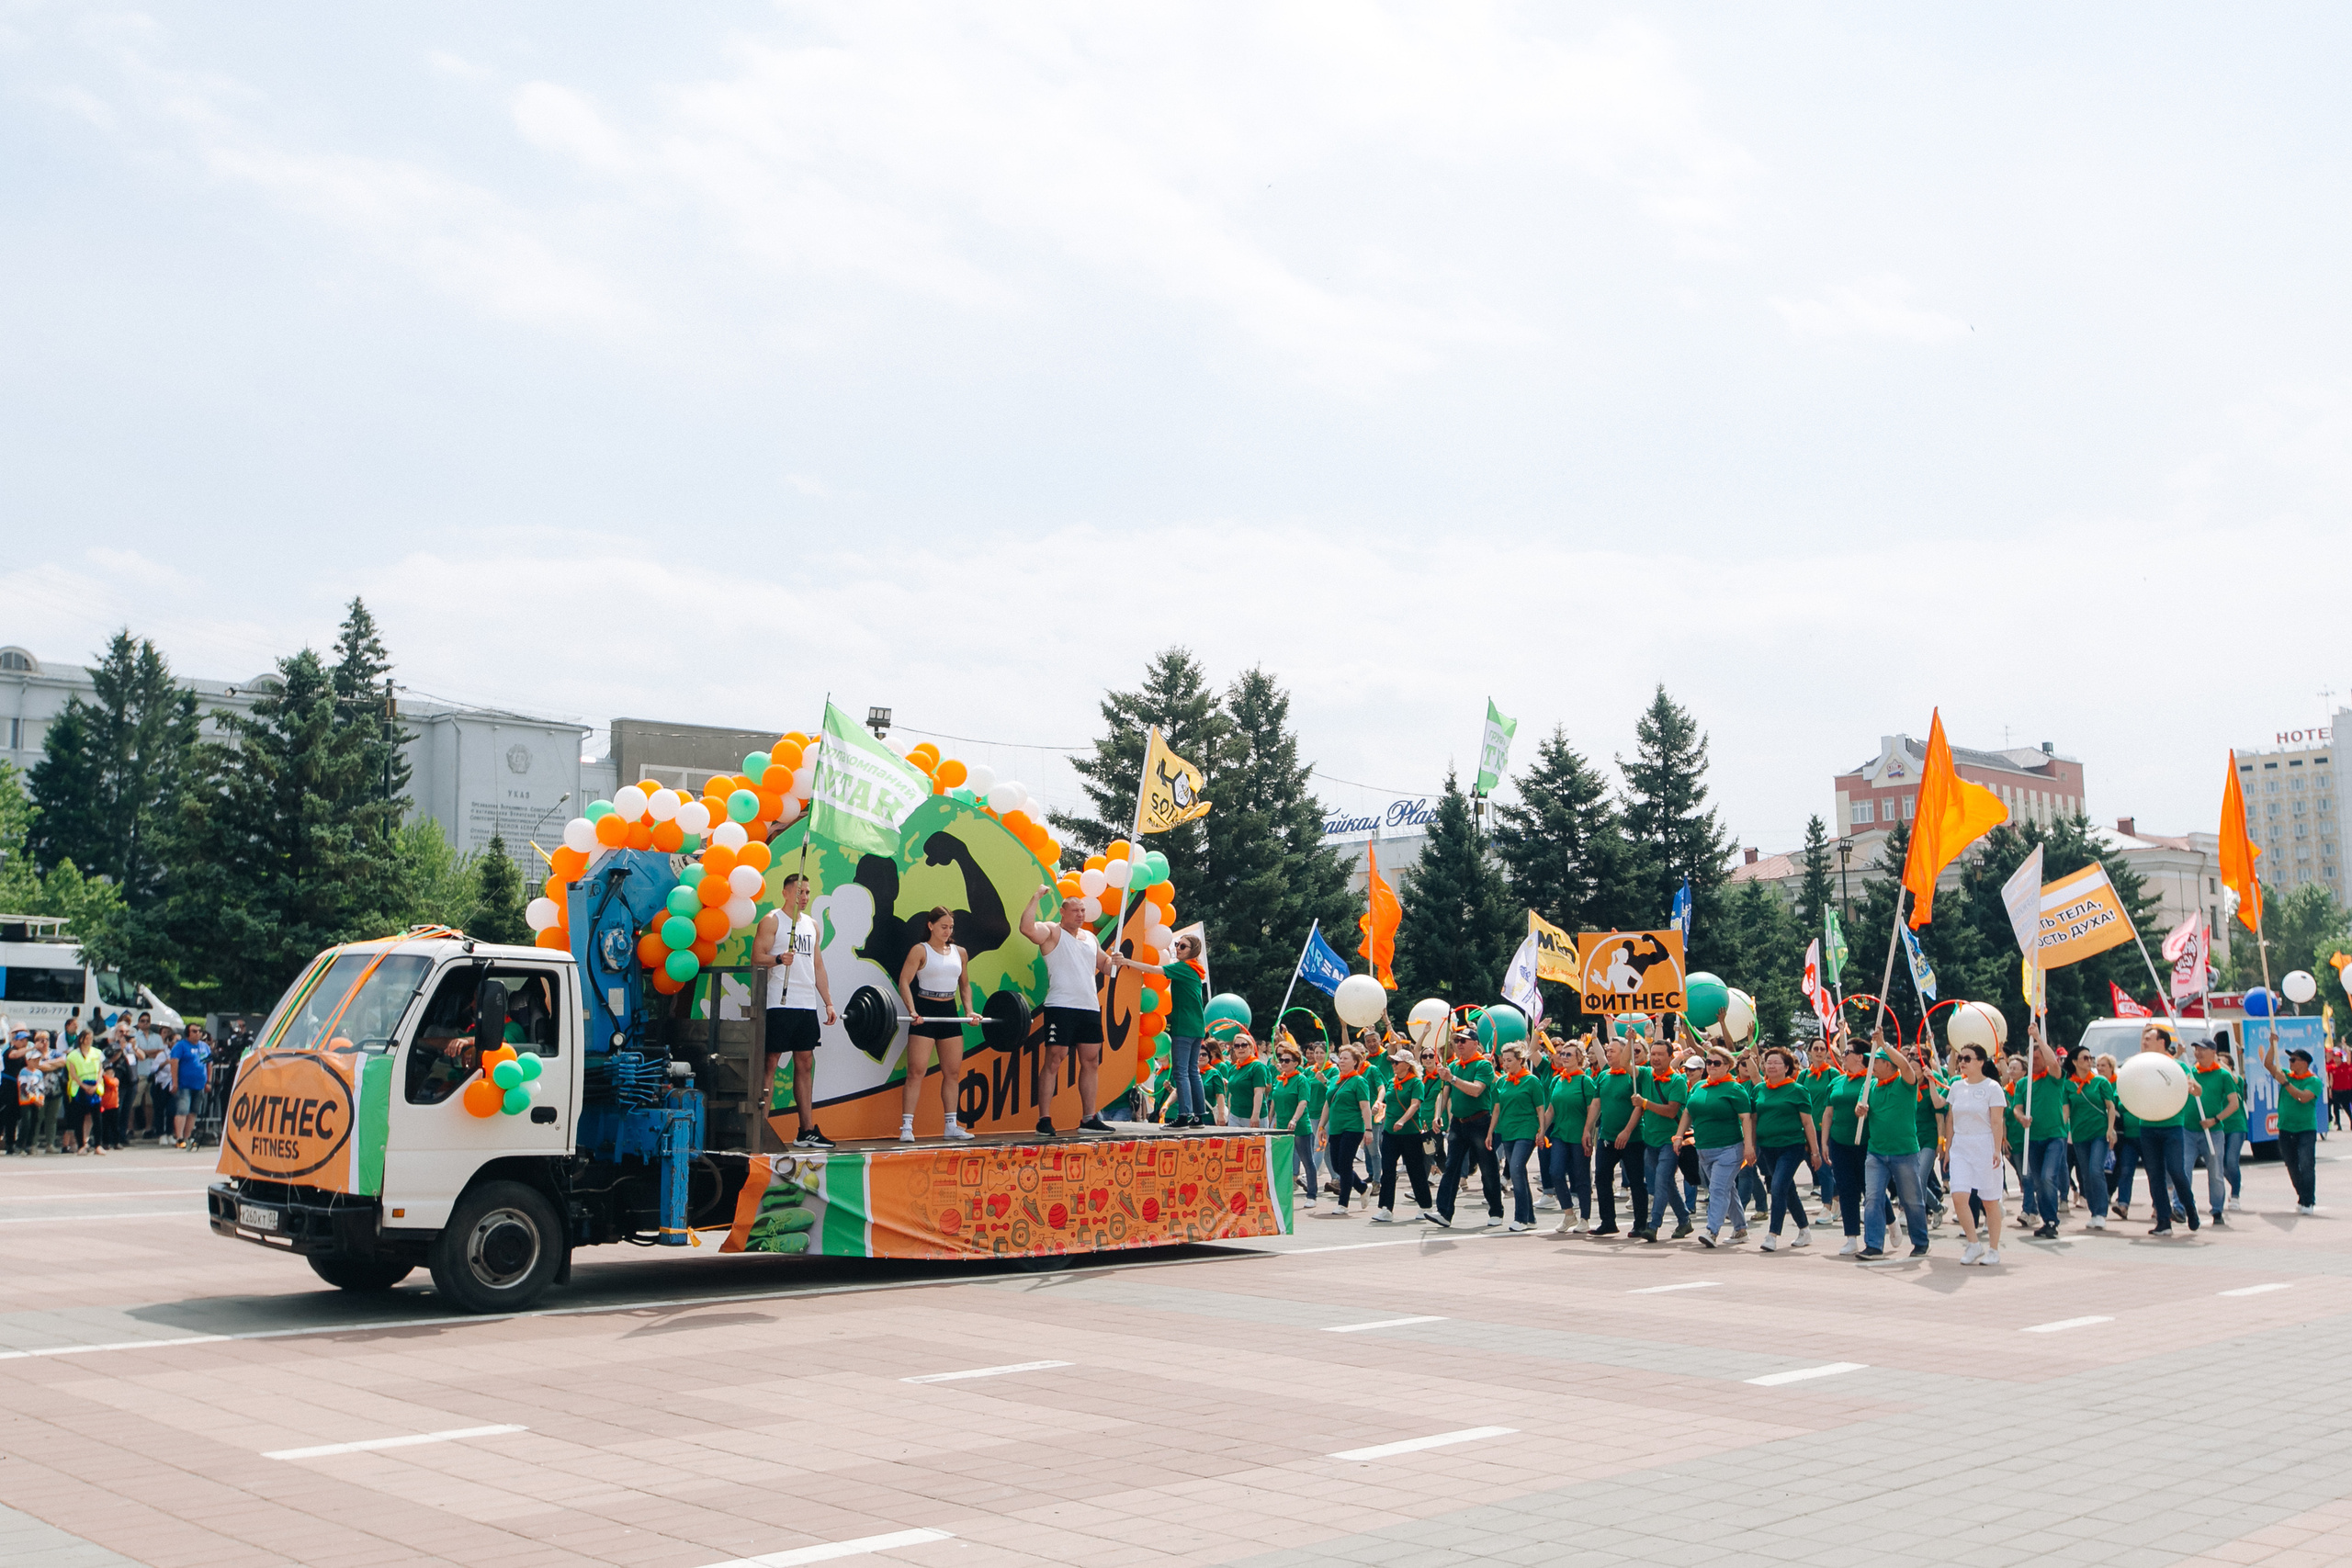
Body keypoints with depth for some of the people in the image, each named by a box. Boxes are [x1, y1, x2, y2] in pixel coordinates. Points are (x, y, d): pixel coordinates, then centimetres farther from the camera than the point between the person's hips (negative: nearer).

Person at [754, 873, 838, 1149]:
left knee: (805, 1064, 8)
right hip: (780, 1004, -7)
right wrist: (778, 959, -30)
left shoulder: (811, 923, 18)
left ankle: (807, 1131, 12)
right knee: (771, 1062, -7)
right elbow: (756, 958, -10)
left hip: (807, 1005, 7)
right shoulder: (772, 921, -2)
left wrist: (828, 1002, 15)